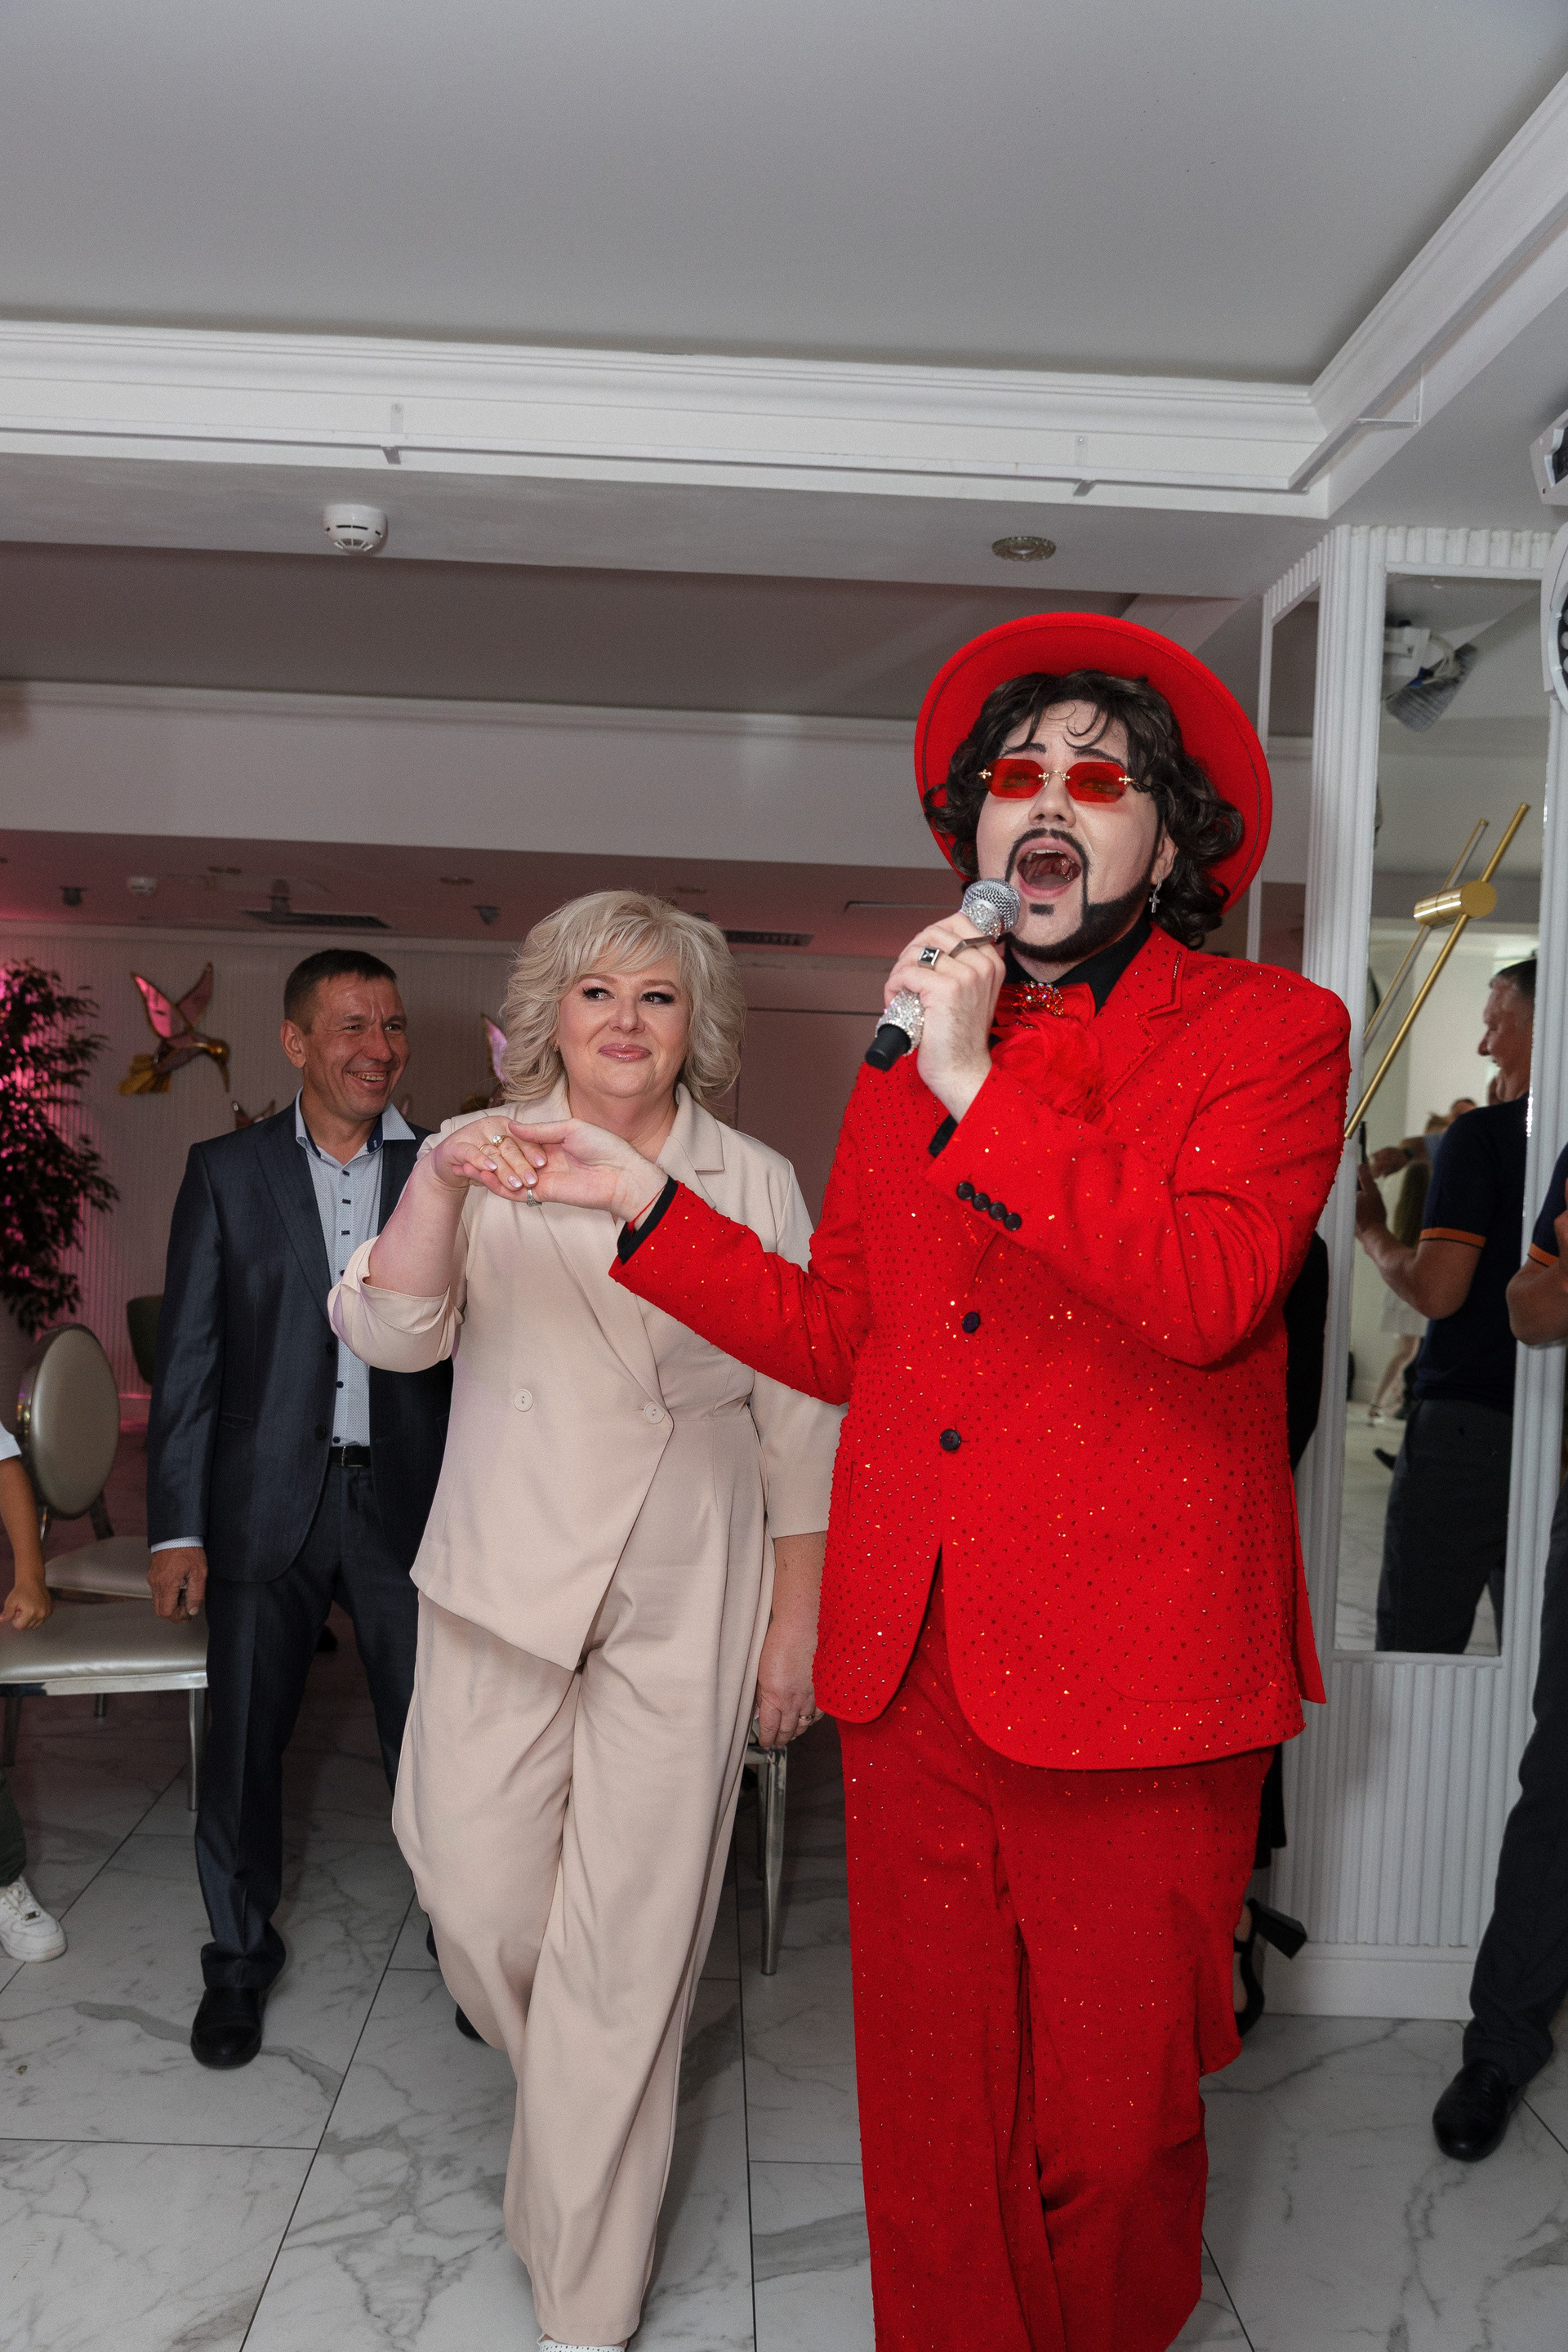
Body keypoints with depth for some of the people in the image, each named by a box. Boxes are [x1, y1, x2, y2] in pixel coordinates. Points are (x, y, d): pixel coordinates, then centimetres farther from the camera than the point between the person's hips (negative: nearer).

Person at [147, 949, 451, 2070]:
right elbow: (188, 1355, 1)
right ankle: (240, 1957, 31)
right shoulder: (226, 1171, 2)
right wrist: (177, 1525, -2)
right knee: (244, 1740, 9)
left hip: (407, 1496, 0)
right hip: (268, 1500, 0)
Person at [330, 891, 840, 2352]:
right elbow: (388, 1334, -10)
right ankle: (569, 2098, 40)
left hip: (686, 1600, 0)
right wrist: (439, 1187, -27)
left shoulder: (755, 1184, 3)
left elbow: (798, 1418, 5)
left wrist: (796, 1621, 3)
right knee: (478, 1893, 3)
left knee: (630, 1931, 2)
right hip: (505, 1577, 1)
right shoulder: (483, 1156, 3)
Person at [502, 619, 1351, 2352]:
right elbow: (838, 1339, 15)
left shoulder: (1271, 1030, 0)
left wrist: (983, 1094, -16)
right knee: (930, 2116, 13)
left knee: (1109, 2129, 10)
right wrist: (643, 1202, 10)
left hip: (1130, 1686, -3)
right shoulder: (912, 1059, 14)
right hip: (912, 1670, 4)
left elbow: (1208, 1293, -18)